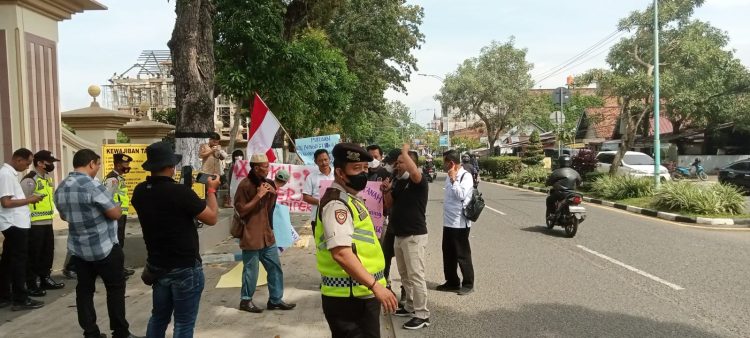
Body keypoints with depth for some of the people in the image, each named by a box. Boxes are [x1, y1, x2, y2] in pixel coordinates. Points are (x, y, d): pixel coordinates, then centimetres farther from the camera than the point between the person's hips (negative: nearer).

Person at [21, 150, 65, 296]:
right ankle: (32, 284, 10)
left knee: (47, 253, 17)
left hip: (48, 223, 9)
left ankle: (45, 279, 29)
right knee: (33, 255, 1)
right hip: (34, 225, -9)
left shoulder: (48, 178, 14)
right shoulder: (29, 180, -15)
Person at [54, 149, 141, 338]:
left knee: (84, 290, 10)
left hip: (78, 249, 7)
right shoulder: (93, 186, -20)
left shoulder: (61, 189, 4)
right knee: (115, 288, 4)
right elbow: (116, 214, -18)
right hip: (104, 248, -7)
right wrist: (115, 206, 2)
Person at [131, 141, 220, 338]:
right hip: (185, 268, -7)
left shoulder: (139, 192, -3)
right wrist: (211, 190, 0)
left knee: (158, 317, 22)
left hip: (157, 266, 7)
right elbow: (212, 218, -13)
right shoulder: (180, 192, -23)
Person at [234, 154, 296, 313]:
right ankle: (246, 300, 19)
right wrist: (258, 196, -21)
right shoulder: (245, 185, -14)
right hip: (251, 236, -8)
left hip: (267, 234, 8)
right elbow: (241, 210, -16)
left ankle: (275, 300, 20)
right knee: (251, 270, 1)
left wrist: (273, 195, -2)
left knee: (275, 268, 10)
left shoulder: (265, 182, 12)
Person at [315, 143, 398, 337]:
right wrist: (375, 285, -31)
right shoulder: (337, 203, -18)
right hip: (349, 298, -10)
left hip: (360, 294, 10)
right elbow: (341, 253, -30)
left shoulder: (349, 199, 16)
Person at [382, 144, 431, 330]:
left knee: (416, 275, -6)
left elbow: (414, 172, -37)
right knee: (405, 275, 17)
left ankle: (422, 314, 2)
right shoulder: (399, 182, 12)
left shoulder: (419, 182, -13)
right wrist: (387, 190, -2)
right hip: (399, 235, 9)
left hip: (415, 236, -9)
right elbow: (390, 204, 18)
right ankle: (411, 306, 31)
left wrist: (405, 151, -22)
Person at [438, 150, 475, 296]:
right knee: (448, 254, 15)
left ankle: (468, 284, 15)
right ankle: (452, 282, 28)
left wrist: (453, 180, -20)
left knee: (462, 255, 2)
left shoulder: (466, 176, -14)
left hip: (460, 223, -9)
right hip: (448, 222, 9)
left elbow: (461, 195, -25)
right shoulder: (450, 177, 12)